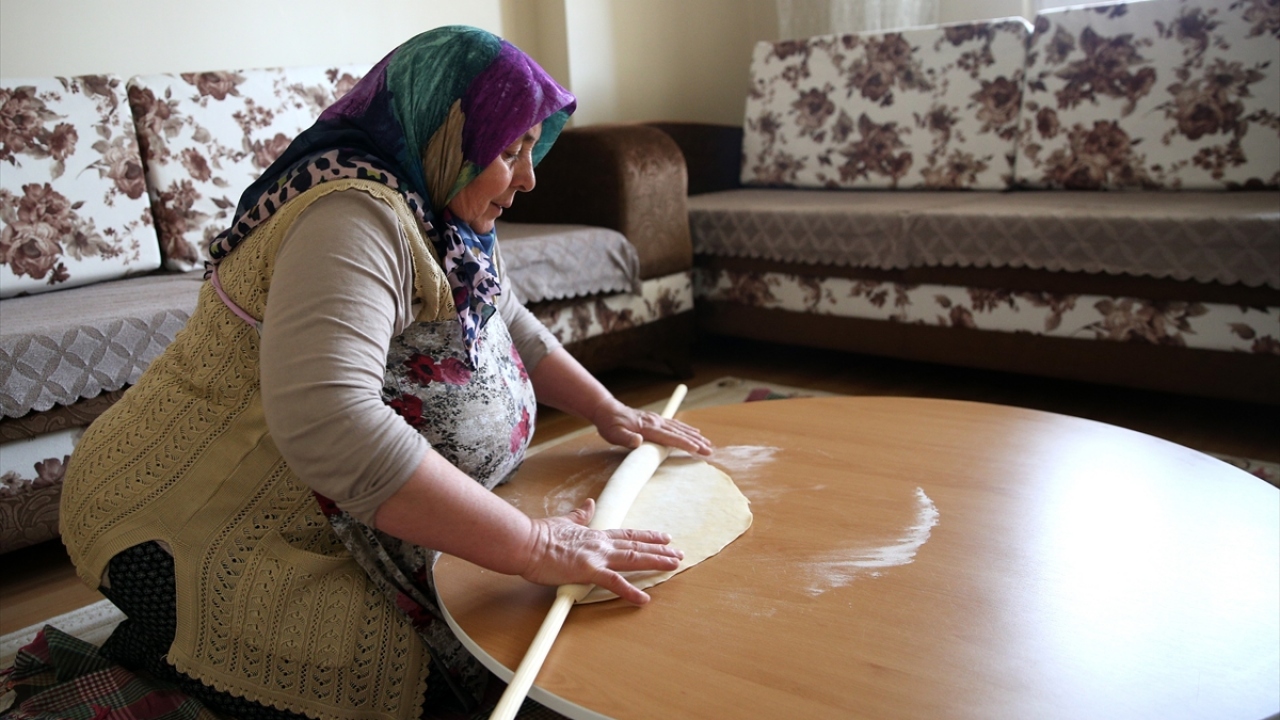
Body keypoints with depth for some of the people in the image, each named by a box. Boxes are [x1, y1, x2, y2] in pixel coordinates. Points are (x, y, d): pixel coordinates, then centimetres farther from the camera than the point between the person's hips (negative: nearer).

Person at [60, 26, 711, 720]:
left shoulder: (447, 221, 5)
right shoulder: (355, 214, -27)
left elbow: (510, 324, 20)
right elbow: (325, 424, -42)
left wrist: (609, 411, 7)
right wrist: (533, 545, -39)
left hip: (318, 526, 10)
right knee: (421, 664, -19)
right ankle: (169, 651, 2)